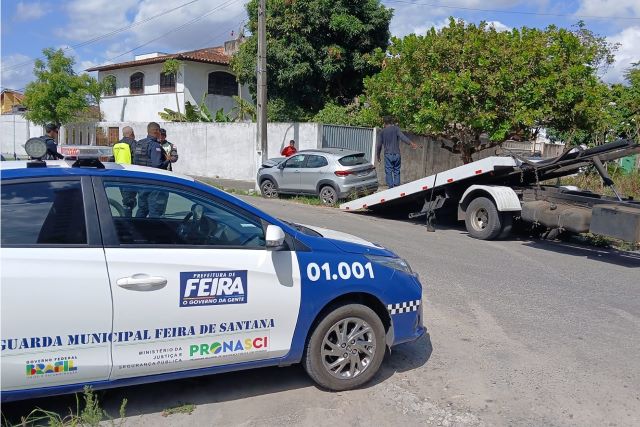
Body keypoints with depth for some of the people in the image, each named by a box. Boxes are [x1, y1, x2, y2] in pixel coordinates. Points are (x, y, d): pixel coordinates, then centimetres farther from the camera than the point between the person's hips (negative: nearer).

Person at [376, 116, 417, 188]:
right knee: (397, 172, 9)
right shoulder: (396, 129, 3)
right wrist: (411, 143, -21)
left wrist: (378, 156, 17)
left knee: (388, 172, 2)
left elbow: (378, 145, 6)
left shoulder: (381, 132, 5)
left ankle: (391, 188, -4)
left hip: (388, 155, -1)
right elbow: (402, 137, -14)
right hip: (397, 154, 1)